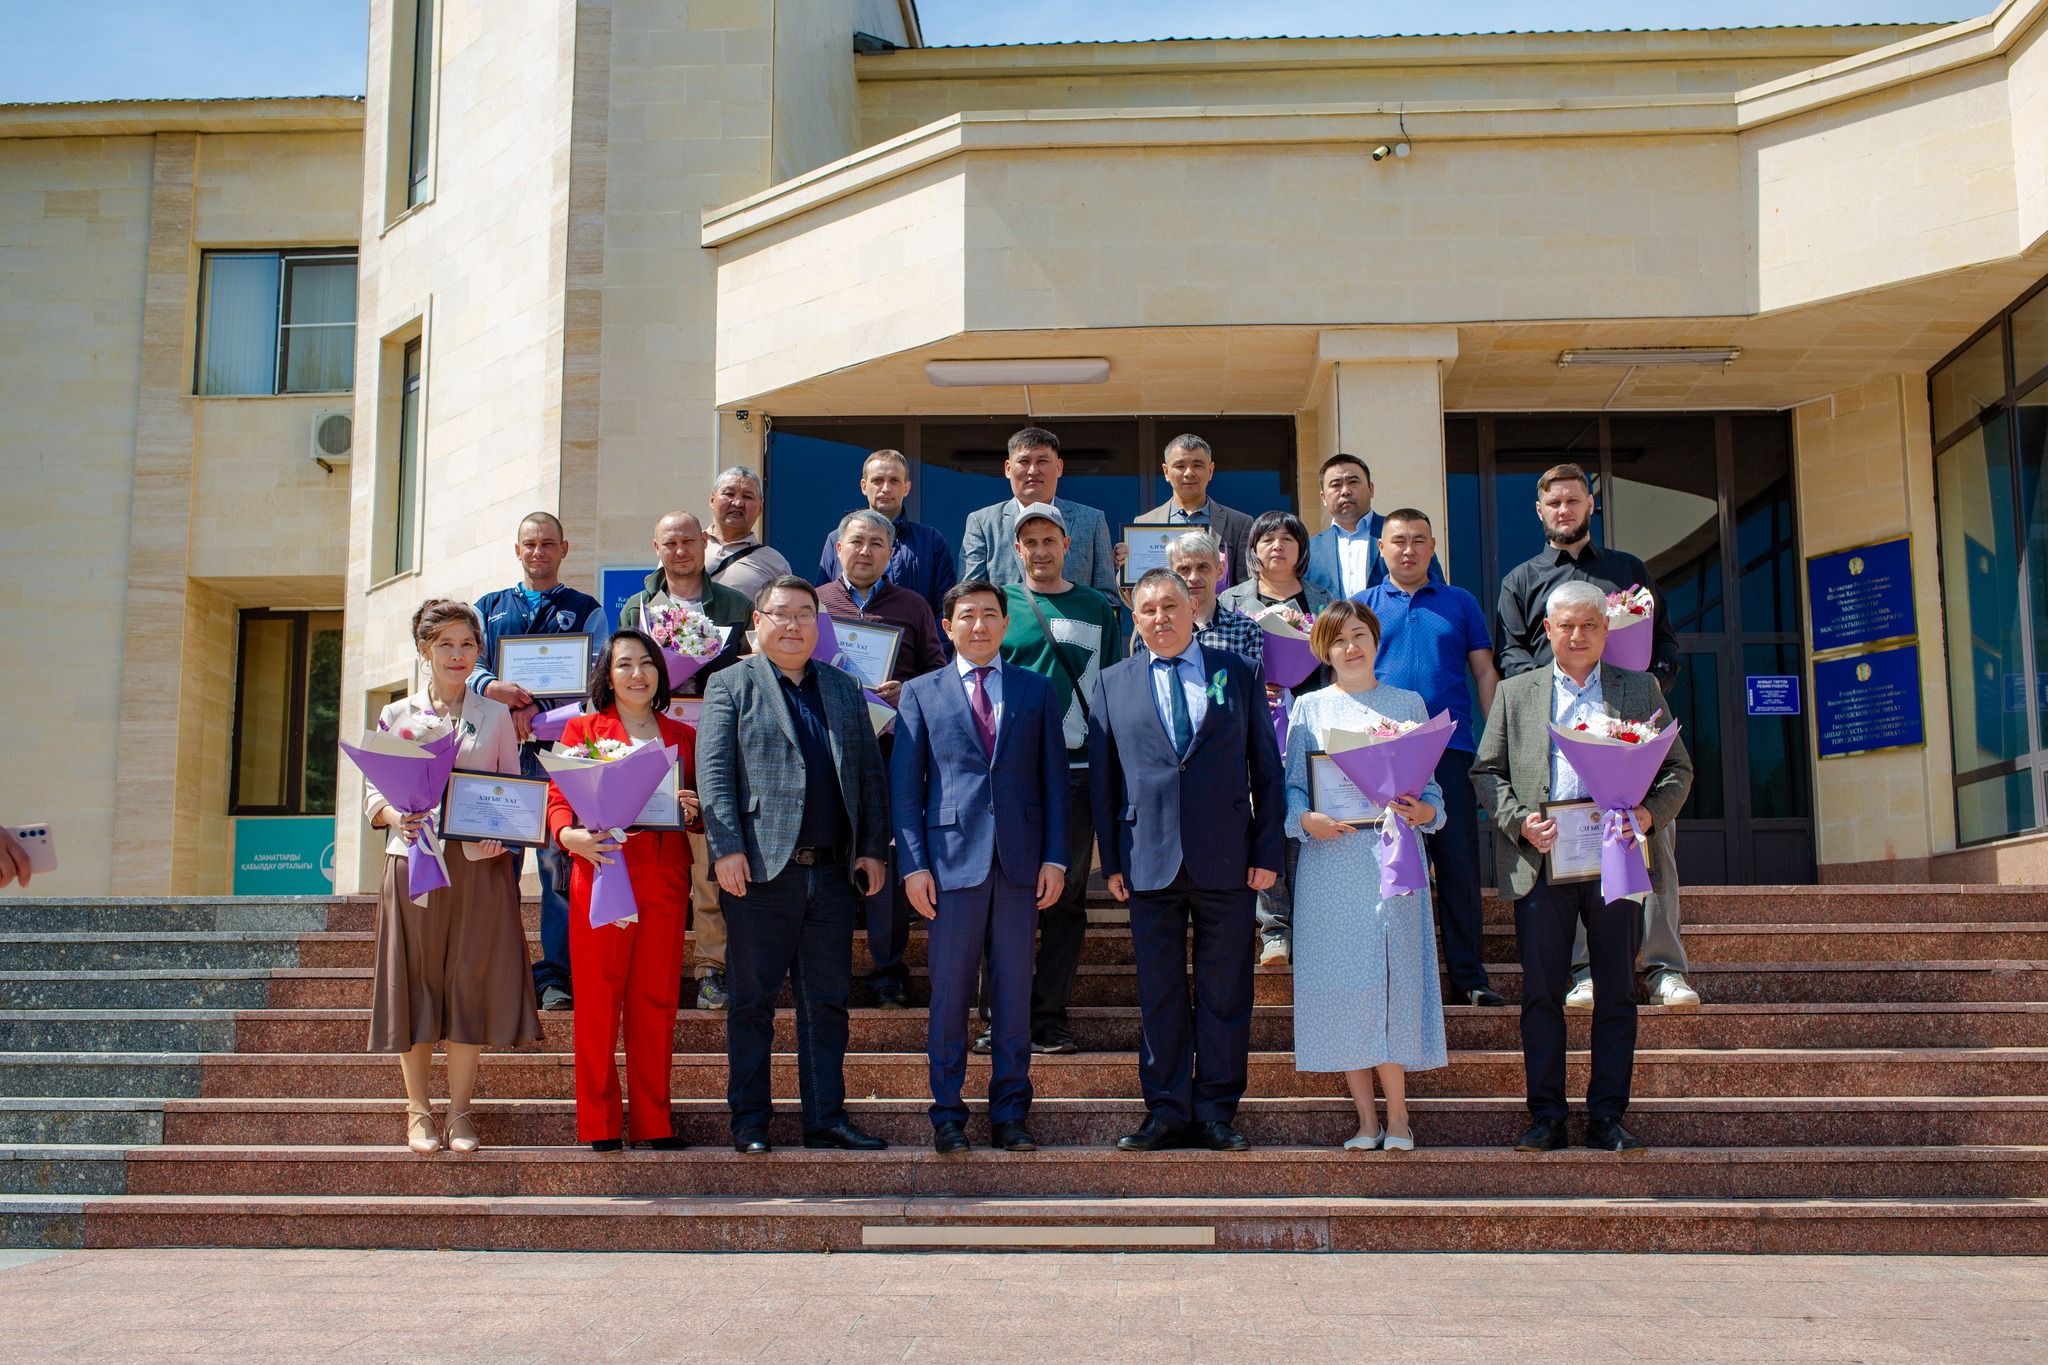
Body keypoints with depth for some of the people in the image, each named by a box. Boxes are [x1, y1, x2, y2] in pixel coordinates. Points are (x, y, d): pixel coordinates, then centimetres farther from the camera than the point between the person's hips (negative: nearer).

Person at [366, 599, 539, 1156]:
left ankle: (459, 1111, 9)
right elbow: (373, 794, 6)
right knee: (415, 981, 2)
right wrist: (393, 815, -16)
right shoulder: (397, 715, 9)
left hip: (480, 864, 0)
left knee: (471, 980, 0)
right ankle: (418, 1110, 12)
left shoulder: (496, 715, 9)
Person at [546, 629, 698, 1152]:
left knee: (656, 1000, 3)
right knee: (598, 999, -3)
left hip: (664, 878, 3)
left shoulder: (683, 736, 17)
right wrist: (570, 835, -18)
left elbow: (702, 809, 19)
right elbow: (558, 799, 2)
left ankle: (653, 1123, 9)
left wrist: (693, 811, -3)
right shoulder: (582, 729, 9)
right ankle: (599, 1124, 5)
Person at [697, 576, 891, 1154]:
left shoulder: (844, 689, 16)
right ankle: (749, 1122, 13)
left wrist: (873, 847, 6)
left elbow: (870, 770, 15)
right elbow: (713, 770, -4)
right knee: (752, 1002, 4)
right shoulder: (732, 685, 4)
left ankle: (826, 1118, 15)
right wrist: (727, 847, -14)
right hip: (761, 869, -4)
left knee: (827, 1003, 8)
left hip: (832, 870, 4)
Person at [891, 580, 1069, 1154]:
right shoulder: (921, 693, 8)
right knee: (949, 996, 2)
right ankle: (947, 1114, 12)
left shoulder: (1036, 691, 12)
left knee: (1014, 995, 6)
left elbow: (1054, 778, 9)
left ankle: (1010, 1113, 15)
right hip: (952, 861, -1)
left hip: (1020, 863, 1)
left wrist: (1055, 858, 0)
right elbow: (904, 785, 5)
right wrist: (913, 864, -4)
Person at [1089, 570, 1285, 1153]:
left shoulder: (1237, 673, 8)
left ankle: (1216, 1112, 13)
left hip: (1227, 862, 0)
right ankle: (1167, 1111, 13)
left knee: (1225, 994, 4)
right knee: (1159, 994, 5)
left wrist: (1267, 852, -1)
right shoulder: (1113, 684, 10)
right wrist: (1110, 860, 2)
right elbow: (1101, 778, 9)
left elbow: (1266, 769, 7)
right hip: (1151, 863, 1)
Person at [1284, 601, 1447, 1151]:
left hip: (1392, 854, 0)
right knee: (1340, 982, -1)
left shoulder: (1408, 704, 12)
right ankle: (1367, 1119, 6)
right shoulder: (1309, 708, 11)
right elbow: (1291, 785, 7)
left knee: (1392, 978, -7)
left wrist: (1425, 811, -10)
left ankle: (1396, 1114, 4)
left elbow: (1429, 781, 11)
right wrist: (1307, 819, -13)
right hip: (1328, 861, 1)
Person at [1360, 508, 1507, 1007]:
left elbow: (1484, 673, 12)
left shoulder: (1461, 604, 13)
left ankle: (1469, 975, 6)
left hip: (1451, 749, 0)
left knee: (1459, 863, 0)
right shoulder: (1362, 605, 11)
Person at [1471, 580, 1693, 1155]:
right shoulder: (1515, 693, 13)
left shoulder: (1641, 689, 13)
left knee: (1616, 994, 3)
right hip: (1542, 864, 0)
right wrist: (1518, 820, -8)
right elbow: (1486, 771, 9)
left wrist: (1651, 813, -8)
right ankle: (1546, 1115, 8)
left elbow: (1678, 768, 11)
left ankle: (1607, 1116, 10)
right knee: (1540, 993, 0)